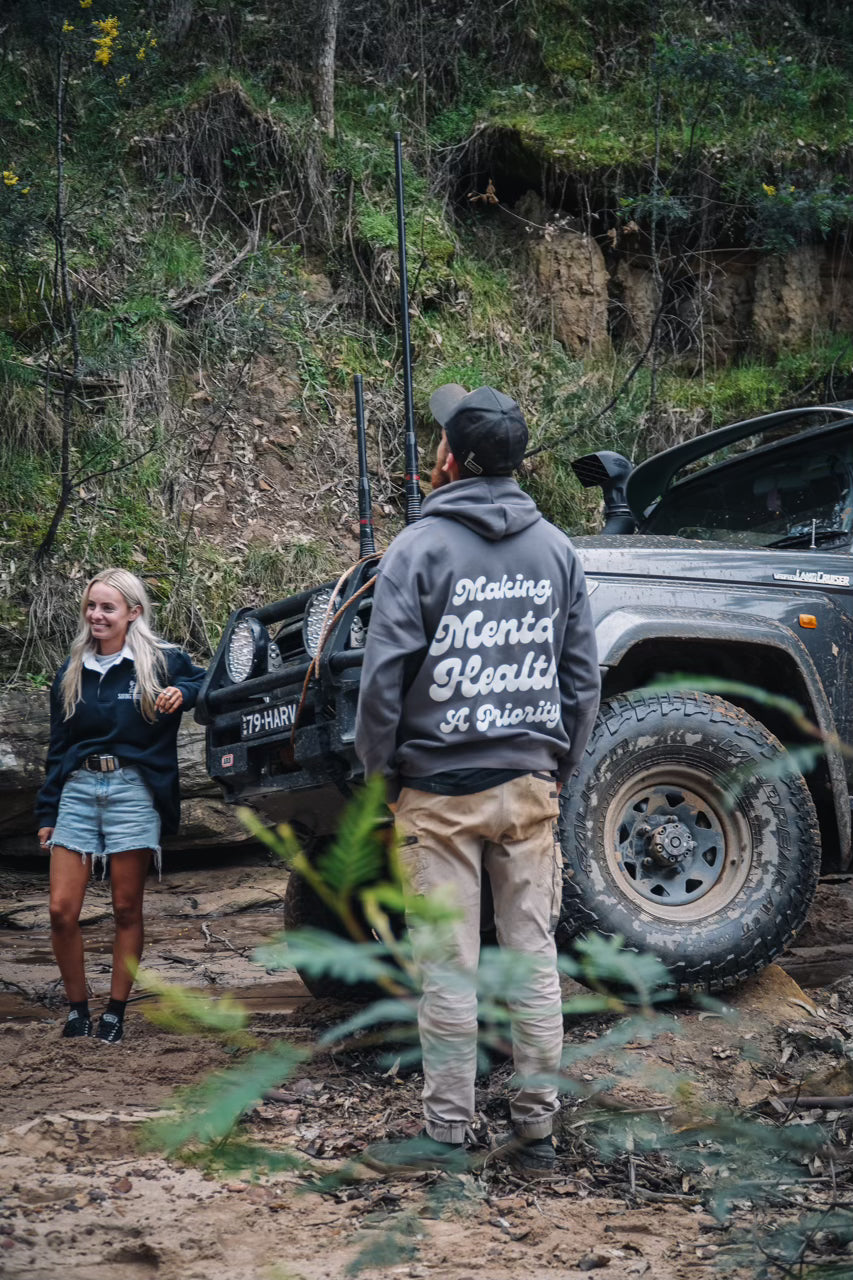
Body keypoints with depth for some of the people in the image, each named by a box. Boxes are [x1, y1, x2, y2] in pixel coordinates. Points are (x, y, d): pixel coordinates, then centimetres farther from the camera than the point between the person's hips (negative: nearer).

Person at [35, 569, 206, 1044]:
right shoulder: (72, 672, 14)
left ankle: (116, 1013, 12)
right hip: (78, 790, 3)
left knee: (127, 910, 2)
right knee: (62, 911, -4)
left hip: (133, 791, -3)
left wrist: (182, 693, -14)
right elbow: (57, 749, 17)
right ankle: (78, 1009, 10)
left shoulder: (162, 661, 2)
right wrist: (47, 813, 14)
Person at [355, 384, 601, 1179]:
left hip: (440, 788, -4)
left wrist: (378, 770, 2)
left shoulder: (420, 547, -6)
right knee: (533, 955, 7)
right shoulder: (555, 549, 8)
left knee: (447, 965, 0)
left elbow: (384, 675, -9)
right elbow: (583, 676, 11)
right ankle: (536, 1129, 10)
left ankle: (446, 1131, 4)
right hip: (529, 785, 4)